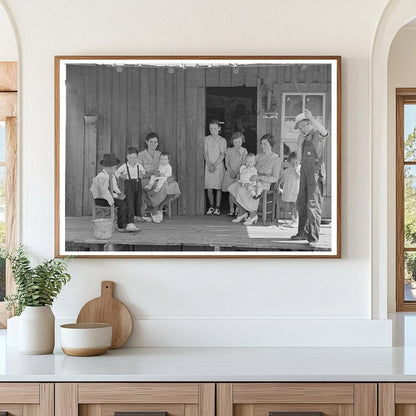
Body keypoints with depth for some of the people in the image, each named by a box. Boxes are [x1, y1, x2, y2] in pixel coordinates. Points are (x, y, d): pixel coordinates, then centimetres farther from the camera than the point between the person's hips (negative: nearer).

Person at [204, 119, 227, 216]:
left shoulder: (222, 140, 2)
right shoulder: (207, 139, 8)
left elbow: (222, 154, -5)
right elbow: (205, 153, 3)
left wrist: (215, 165, -14)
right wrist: (209, 164, -10)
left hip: (219, 165, -2)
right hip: (208, 166, 2)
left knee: (218, 188, -1)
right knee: (209, 188, -1)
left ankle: (217, 208, 4)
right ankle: (211, 207, 11)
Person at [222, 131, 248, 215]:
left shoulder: (244, 151, 3)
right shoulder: (229, 150, 8)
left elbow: (243, 164, -4)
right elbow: (227, 163, 4)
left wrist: (236, 172, -14)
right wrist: (231, 172, -11)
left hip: (240, 173, -1)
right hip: (230, 173, 1)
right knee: (231, 192, 0)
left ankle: (238, 209, 1)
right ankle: (231, 209, 5)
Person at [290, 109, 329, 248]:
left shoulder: (317, 134, 0)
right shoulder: (304, 138, 20)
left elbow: (324, 131, -26)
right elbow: (300, 158, 15)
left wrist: (312, 118, -35)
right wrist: (299, 143, 3)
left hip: (315, 170, -8)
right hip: (305, 170, 8)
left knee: (314, 204, -12)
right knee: (301, 203, 13)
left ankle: (313, 238, -14)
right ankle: (303, 232, 26)